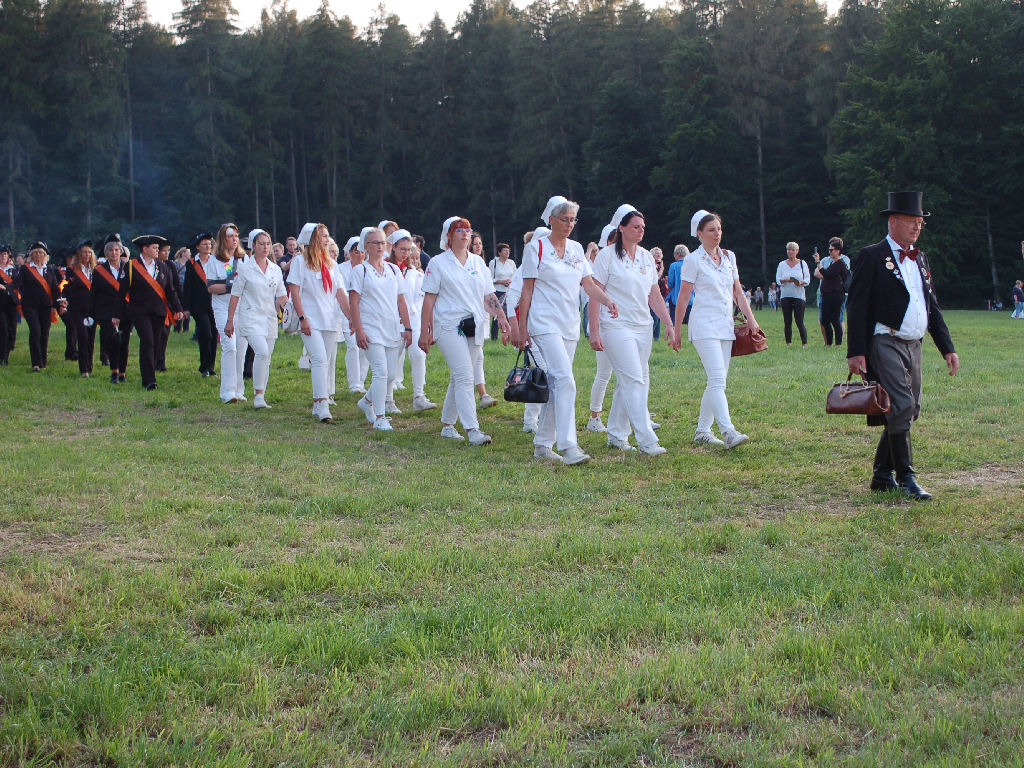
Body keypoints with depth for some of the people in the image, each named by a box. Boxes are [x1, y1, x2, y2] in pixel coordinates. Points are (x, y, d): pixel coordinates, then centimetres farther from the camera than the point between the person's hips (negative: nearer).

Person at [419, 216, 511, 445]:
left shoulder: (478, 262, 15)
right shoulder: (438, 263, 1)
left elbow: (488, 296, 17)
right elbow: (429, 299, -2)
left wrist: (501, 317, 2)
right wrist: (425, 331, -6)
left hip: (475, 327, 5)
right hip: (449, 327, -5)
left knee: (458, 378, 9)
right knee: (464, 377, -15)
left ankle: (447, 425, 22)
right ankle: (472, 430, -19)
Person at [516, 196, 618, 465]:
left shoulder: (576, 249, 13)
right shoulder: (536, 248, -3)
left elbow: (589, 284, 7)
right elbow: (527, 290, -3)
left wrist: (608, 301, -13)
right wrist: (521, 328, -5)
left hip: (570, 325, 6)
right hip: (545, 324, -6)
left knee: (556, 384, 8)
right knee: (565, 380, -19)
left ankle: (543, 445, 17)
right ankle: (569, 447, -22)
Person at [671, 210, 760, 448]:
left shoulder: (729, 257, 13)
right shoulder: (694, 260, -4)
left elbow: (738, 292, 18)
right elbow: (683, 297, -2)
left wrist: (750, 318, 7)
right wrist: (676, 331, -2)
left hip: (726, 326, 7)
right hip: (705, 326, -6)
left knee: (717, 382, 6)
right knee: (718, 380, -17)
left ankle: (702, 430, 15)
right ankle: (728, 432, -26)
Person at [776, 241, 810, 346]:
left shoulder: (802, 263, 6)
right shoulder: (782, 264, 10)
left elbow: (807, 279, 2)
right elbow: (778, 280, 4)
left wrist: (800, 283, -18)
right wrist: (786, 280, -16)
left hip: (799, 295, -2)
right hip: (786, 295, 2)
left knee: (799, 322, -9)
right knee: (787, 322, 2)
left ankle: (805, 343, -6)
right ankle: (788, 343, 8)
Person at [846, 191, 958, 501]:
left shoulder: (920, 258, 17)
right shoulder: (871, 257, -6)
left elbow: (932, 306, 21)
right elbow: (856, 306, -10)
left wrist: (947, 347, 14)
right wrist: (856, 351, -16)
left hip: (913, 346, 8)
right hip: (885, 344, -8)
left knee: (908, 412, 8)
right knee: (901, 407, -14)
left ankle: (882, 476, 18)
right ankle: (906, 479, -9)